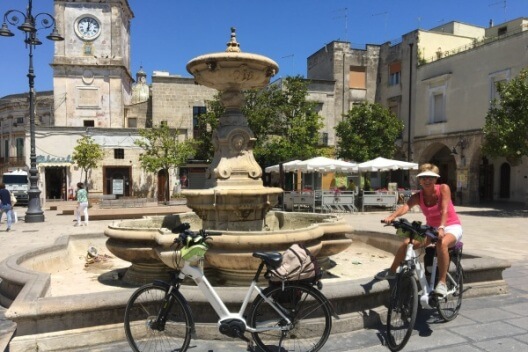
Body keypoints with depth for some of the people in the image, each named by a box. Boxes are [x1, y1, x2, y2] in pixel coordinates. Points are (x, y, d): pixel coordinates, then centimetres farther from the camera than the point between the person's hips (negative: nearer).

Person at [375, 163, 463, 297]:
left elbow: (444, 210, -29)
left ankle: (442, 283, -29)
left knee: (442, 243, -38)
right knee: (407, 243, -17)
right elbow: (405, 206, -29)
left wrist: (441, 228, -46)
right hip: (431, 228, 4)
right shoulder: (418, 196, -10)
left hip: (451, 227, -4)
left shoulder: (443, 189, -16)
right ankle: (392, 271, 4)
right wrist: (392, 216, -50)